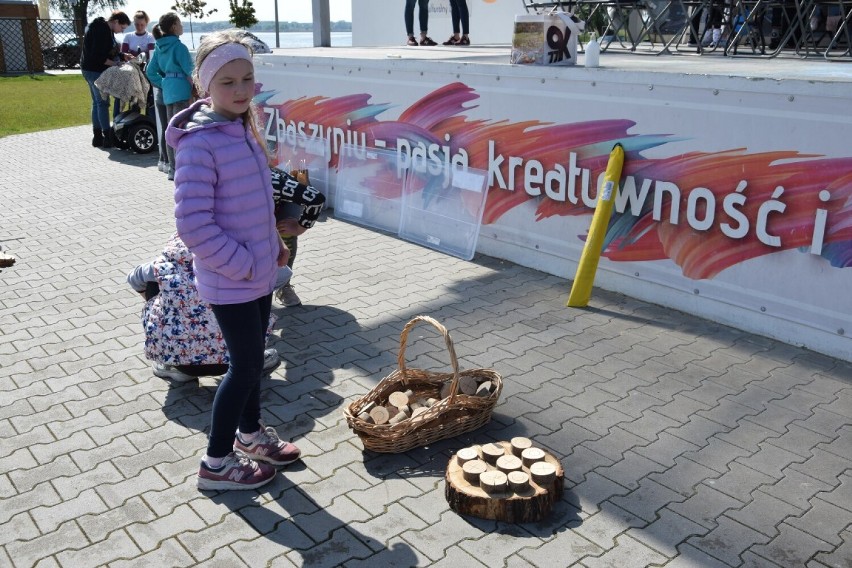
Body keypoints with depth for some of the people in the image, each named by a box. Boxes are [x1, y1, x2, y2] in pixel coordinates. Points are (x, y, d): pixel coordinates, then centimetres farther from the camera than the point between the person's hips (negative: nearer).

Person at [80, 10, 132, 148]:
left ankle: (97, 137, 17)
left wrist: (123, 56, 6)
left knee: (97, 103, 12)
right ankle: (108, 138, -9)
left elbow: (108, 52, 19)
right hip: (95, 70, -11)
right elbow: (98, 56, -25)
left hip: (93, 70, 11)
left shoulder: (107, 30, 13)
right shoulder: (101, 30, -19)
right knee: (103, 103, -9)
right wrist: (114, 63, -19)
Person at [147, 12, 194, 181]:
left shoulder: (160, 47, 12)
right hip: (181, 90, -8)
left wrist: (163, 85, 15)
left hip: (168, 91, 8)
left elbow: (150, 71, 14)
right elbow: (190, 70, -12)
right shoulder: (179, 46, -12)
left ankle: (172, 169, 17)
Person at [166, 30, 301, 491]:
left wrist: (272, 245, 11)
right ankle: (217, 463, 19)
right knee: (245, 364, 2)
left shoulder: (244, 129, 6)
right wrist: (240, 264, -18)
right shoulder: (198, 144, -21)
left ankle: (250, 433, 41)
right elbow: (193, 225, -25)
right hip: (230, 281, -8)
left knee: (252, 356, 20)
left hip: (259, 272, 8)